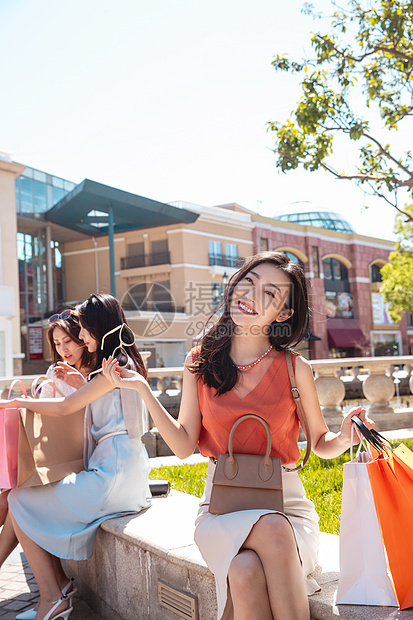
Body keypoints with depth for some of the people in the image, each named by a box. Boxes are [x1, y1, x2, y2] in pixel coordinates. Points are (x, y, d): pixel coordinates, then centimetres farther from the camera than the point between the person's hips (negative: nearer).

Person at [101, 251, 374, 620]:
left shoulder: (295, 368, -4)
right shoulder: (201, 363, 1)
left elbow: (321, 444, 6)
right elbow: (184, 445, -2)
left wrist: (344, 437, -16)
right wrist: (143, 389, -9)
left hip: (284, 502, 0)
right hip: (223, 504, 1)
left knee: (249, 571, -33)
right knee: (244, 575, -32)